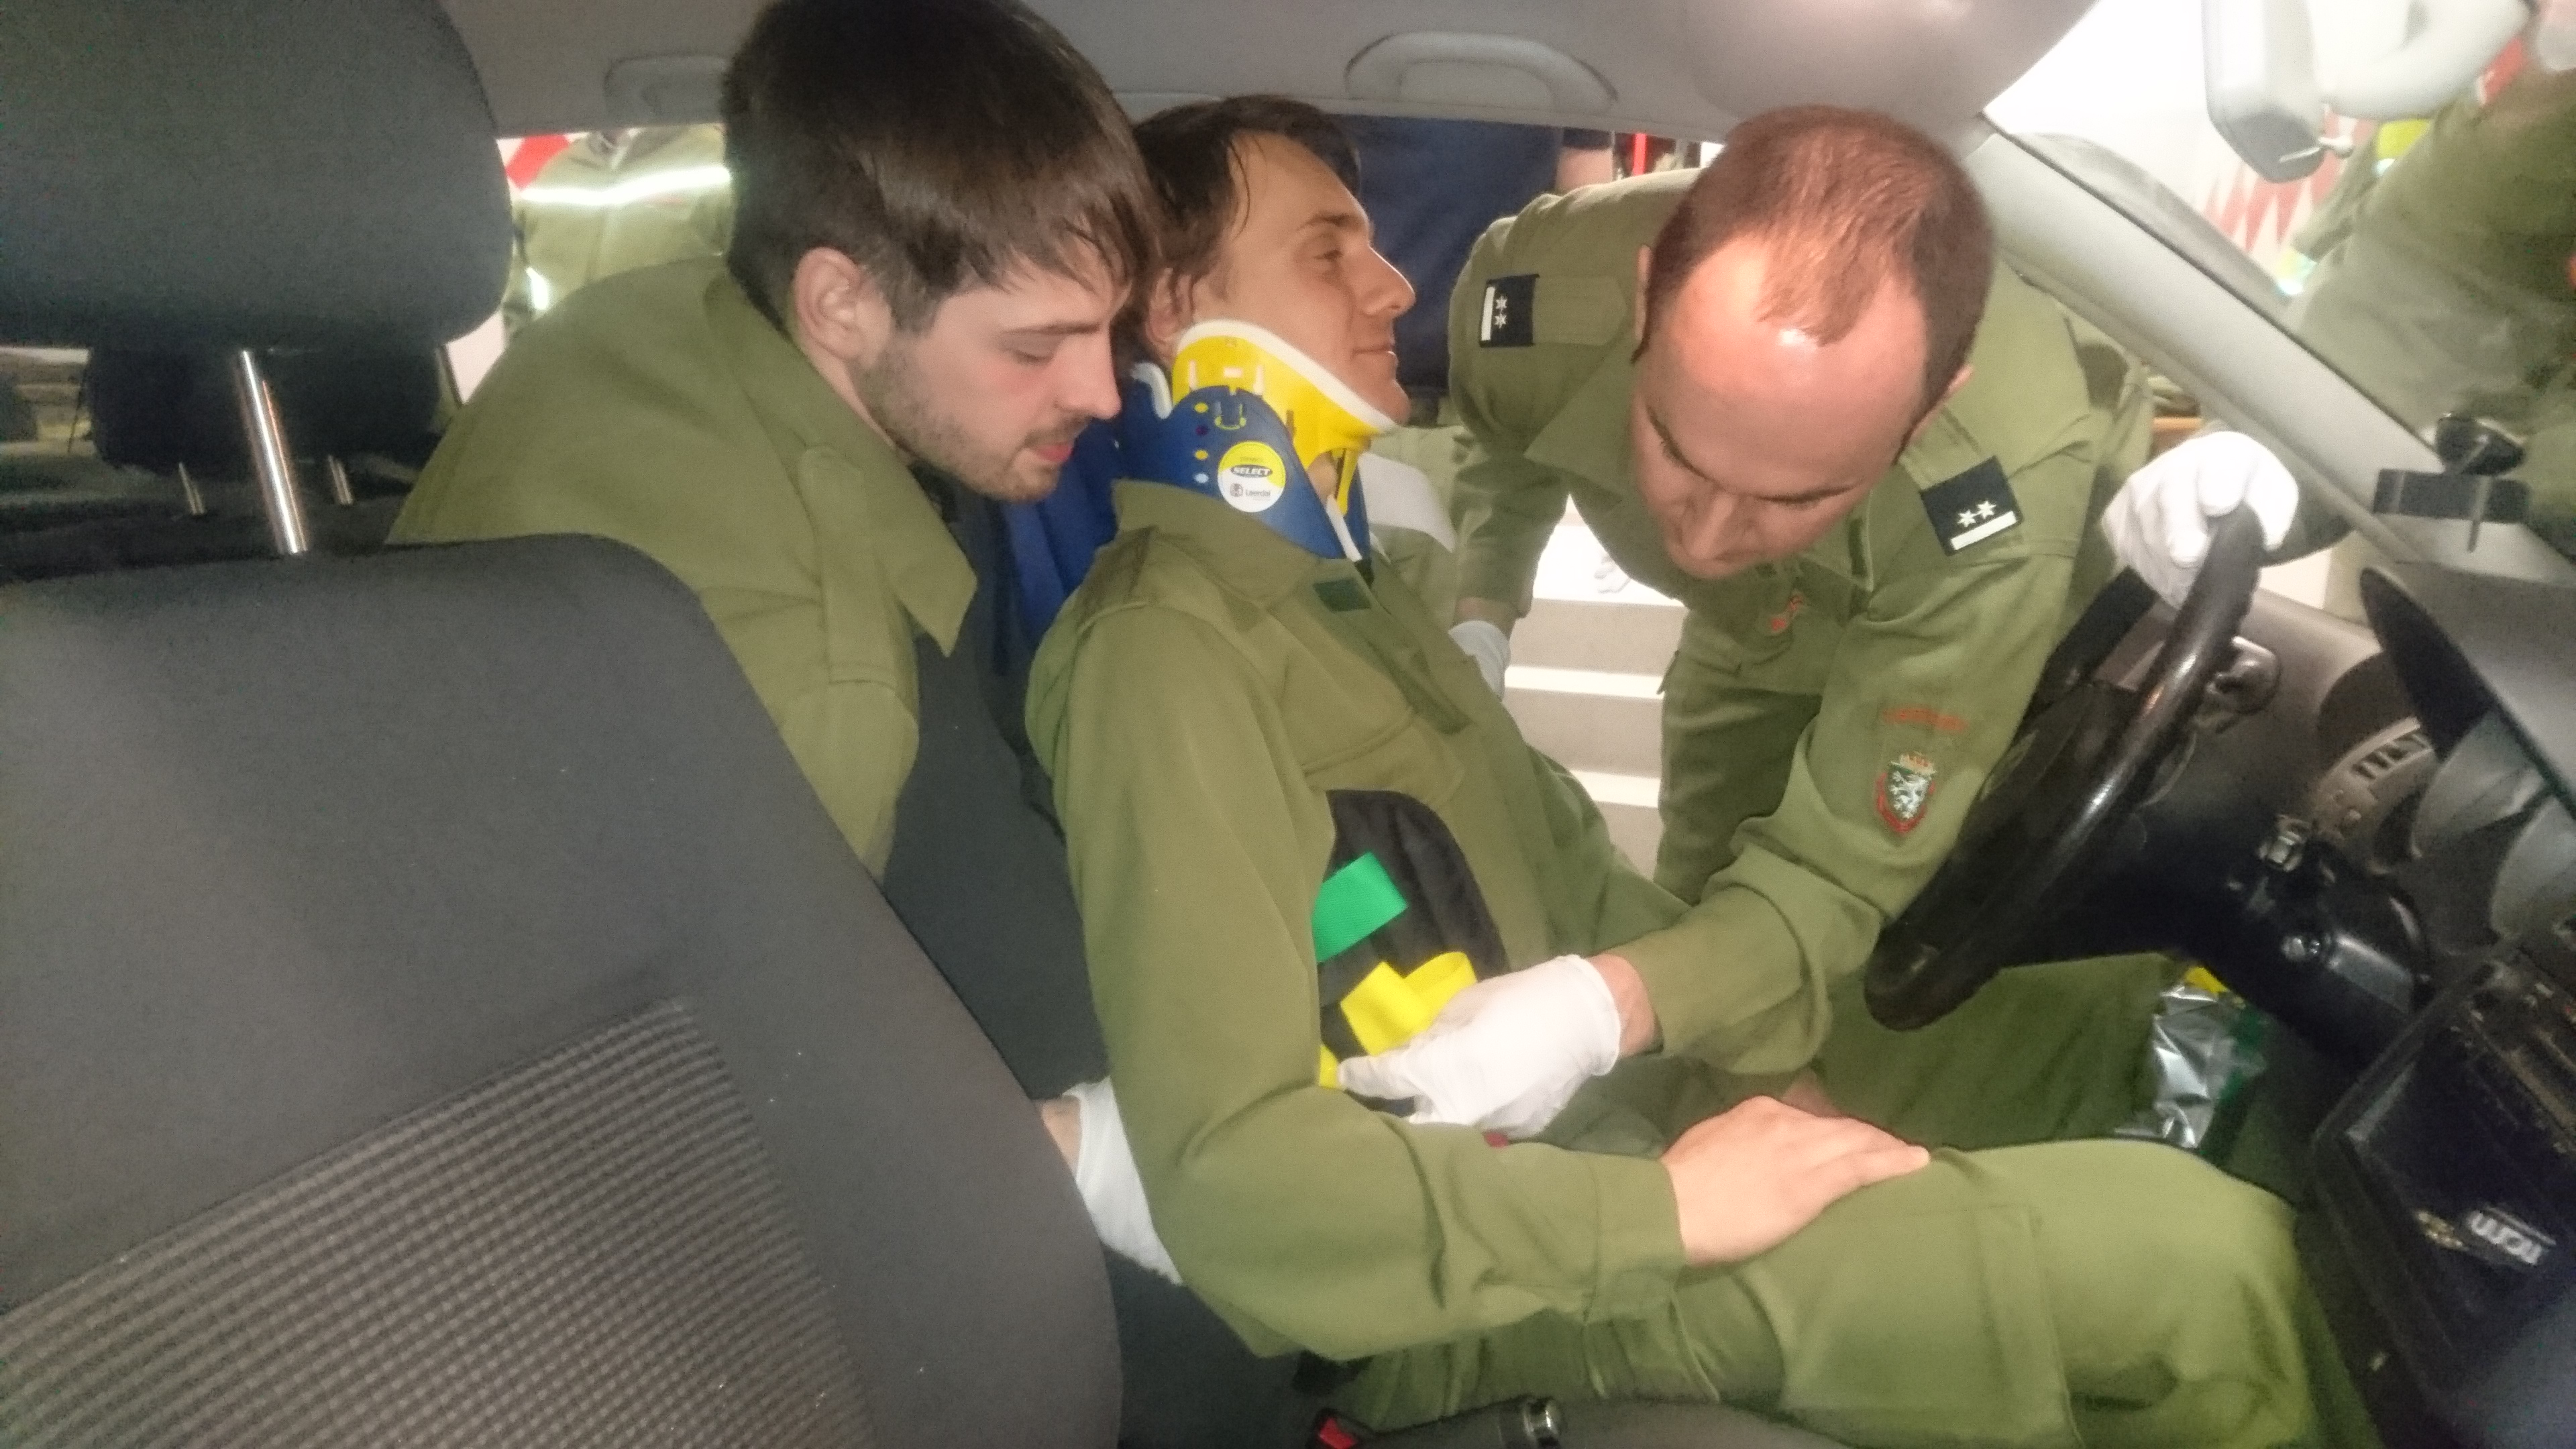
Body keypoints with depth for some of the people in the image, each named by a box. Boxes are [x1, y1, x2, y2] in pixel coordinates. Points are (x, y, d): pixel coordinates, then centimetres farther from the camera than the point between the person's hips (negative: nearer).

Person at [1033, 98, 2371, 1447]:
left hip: (1597, 1103, 10)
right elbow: (1235, 1189, -27)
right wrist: (1675, 1206, -23)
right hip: (1481, 1280, -9)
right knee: (2202, 1264, -14)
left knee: (2102, 1034, 17)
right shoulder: (1168, 652, -21)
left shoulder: (1342, 580, 12)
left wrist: (1764, 1060, -1)